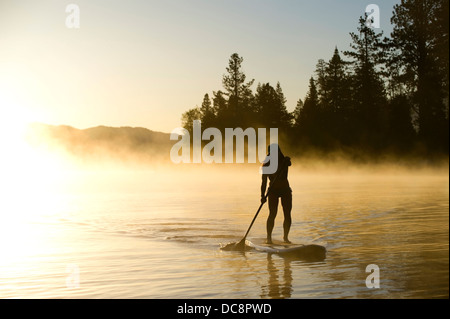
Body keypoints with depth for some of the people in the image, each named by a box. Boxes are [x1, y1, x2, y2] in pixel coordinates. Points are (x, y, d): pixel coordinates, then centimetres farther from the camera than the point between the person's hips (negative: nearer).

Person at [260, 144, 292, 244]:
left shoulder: (285, 161, 3)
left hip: (285, 190, 2)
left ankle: (286, 237, 11)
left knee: (287, 214, -1)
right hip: (273, 191, -2)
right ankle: (269, 237, -9)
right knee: (272, 214, -13)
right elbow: (264, 182, -3)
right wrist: (263, 195, -12)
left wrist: (287, 160, -44)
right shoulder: (266, 165, -1)